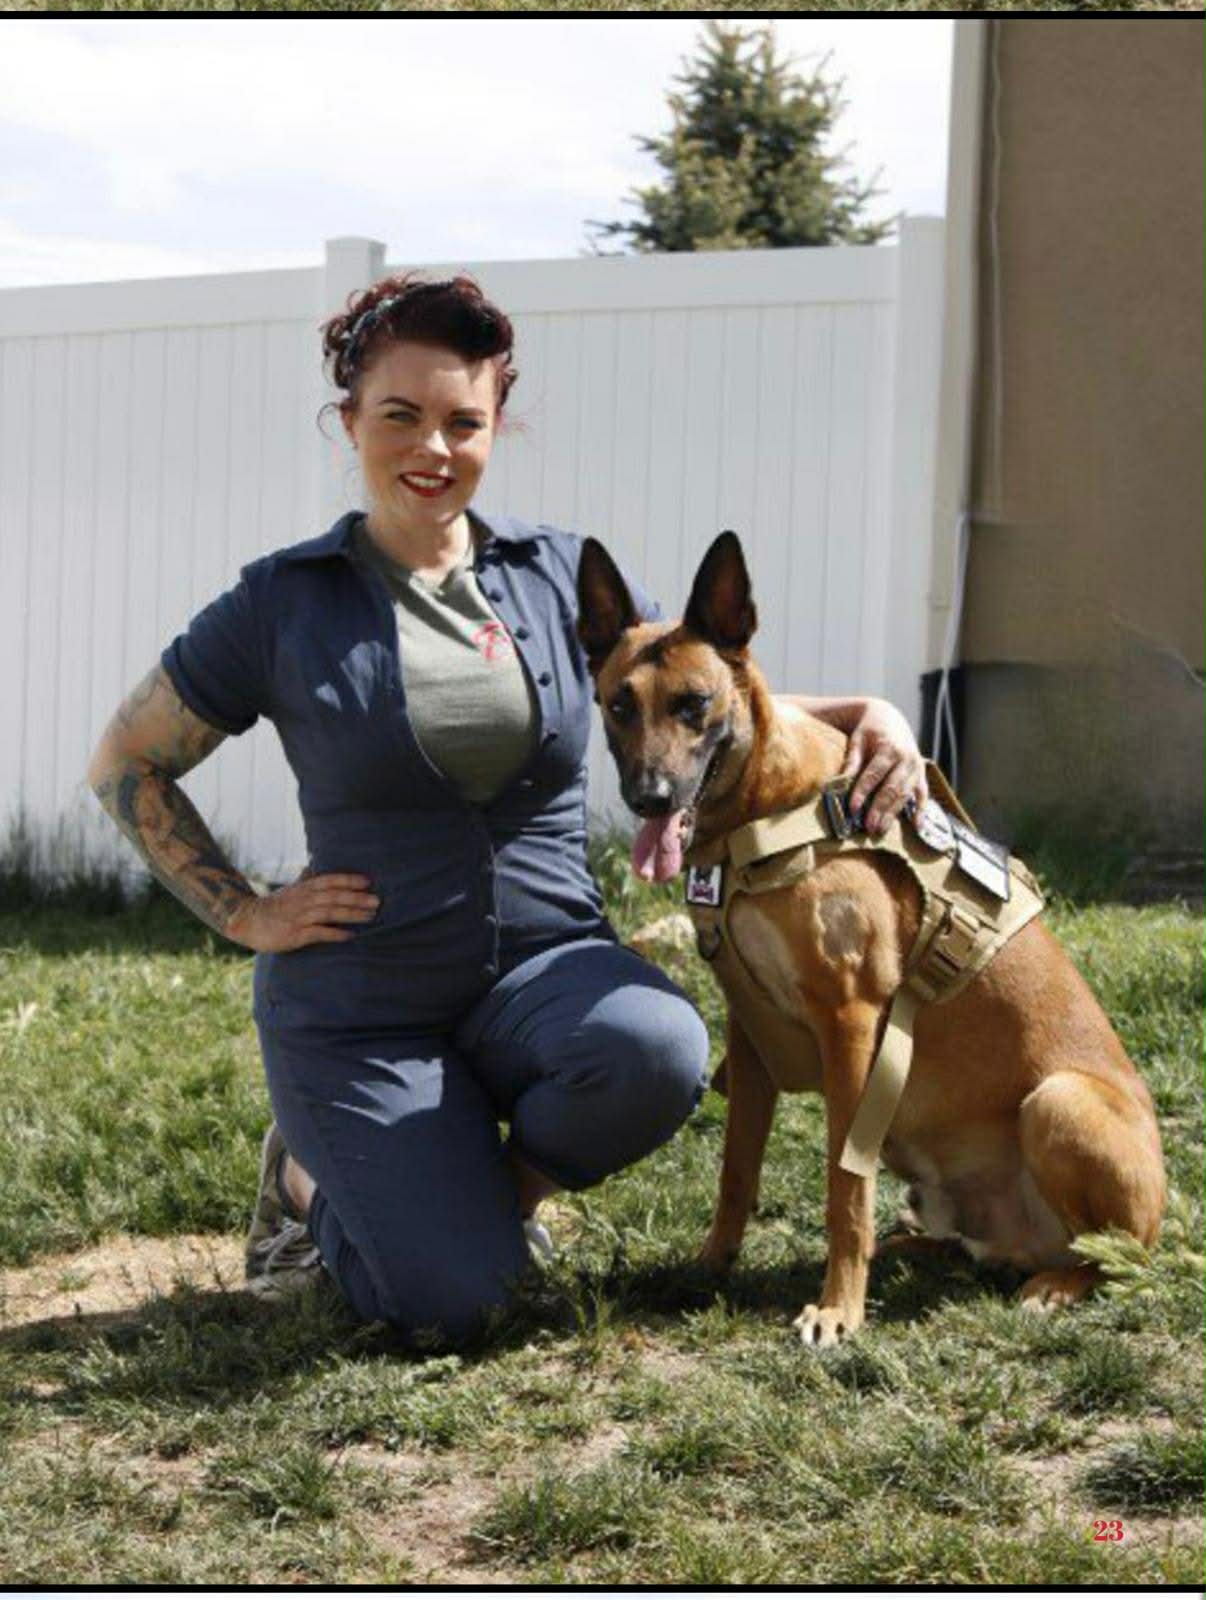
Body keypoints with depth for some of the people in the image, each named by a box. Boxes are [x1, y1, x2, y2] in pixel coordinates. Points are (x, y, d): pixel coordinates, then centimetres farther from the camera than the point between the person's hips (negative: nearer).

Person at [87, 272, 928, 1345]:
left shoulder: (565, 576, 4)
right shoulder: (283, 605, -4)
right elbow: (128, 766, 6)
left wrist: (866, 713, -4)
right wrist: (242, 916, -3)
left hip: (542, 959, 3)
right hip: (359, 1005, -2)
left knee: (657, 1050, -32)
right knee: (454, 1298, -17)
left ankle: (506, 1182, 3)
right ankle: (312, 1179, 18)